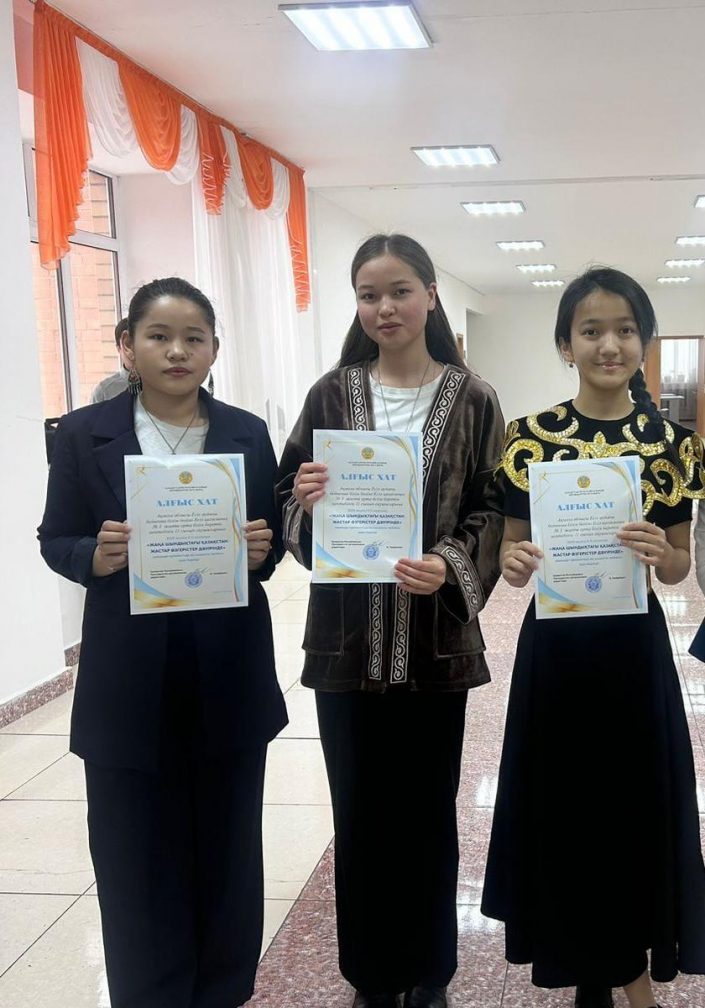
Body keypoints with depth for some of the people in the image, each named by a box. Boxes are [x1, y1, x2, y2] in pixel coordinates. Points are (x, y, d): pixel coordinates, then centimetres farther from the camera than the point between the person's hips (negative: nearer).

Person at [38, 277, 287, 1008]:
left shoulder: (248, 434, 4)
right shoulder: (84, 433, -1)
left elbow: (272, 541, 8)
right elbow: (55, 542, 2)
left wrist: (262, 550, -15)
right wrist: (97, 556, -19)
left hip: (229, 677, 2)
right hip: (129, 683, -1)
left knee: (227, 850, 14)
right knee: (137, 862, 7)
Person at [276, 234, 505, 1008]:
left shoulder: (472, 401, 0)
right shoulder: (332, 395, 2)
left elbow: (491, 513, -1)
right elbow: (290, 505, 4)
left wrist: (450, 565, -20)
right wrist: (309, 504, -19)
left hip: (436, 640, -1)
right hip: (348, 639, 1)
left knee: (429, 810, 12)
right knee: (359, 812, 10)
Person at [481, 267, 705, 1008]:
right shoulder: (529, 438, -4)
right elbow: (512, 546, 2)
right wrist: (514, 563, -21)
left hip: (634, 647, 0)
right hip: (553, 647, 0)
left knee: (637, 803, 9)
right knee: (560, 803, 10)